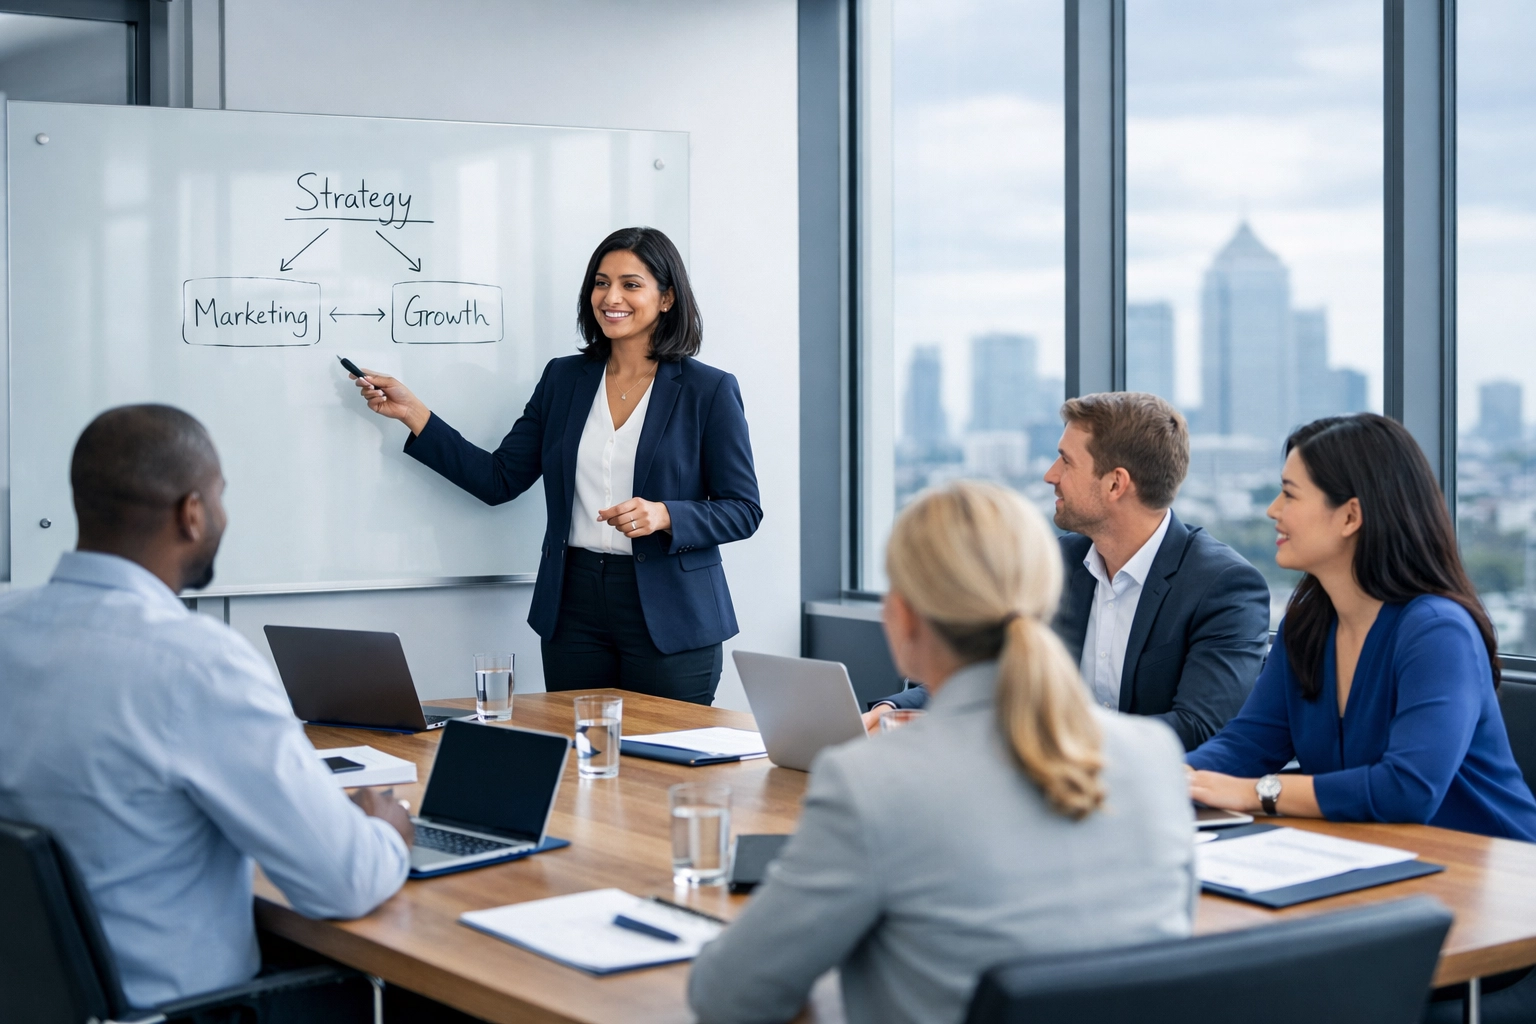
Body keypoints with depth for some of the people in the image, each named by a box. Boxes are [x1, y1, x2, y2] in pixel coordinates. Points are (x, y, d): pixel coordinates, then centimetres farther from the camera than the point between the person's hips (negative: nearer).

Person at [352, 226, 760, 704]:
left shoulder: (709, 390, -3)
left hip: (668, 620, -3)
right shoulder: (564, 378, 9)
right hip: (574, 607, 4)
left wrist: (664, 516, -20)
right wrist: (412, 412, 3)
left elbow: (742, 510, -3)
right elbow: (499, 480, 8)